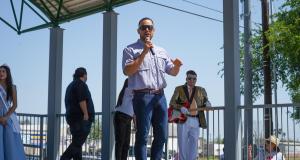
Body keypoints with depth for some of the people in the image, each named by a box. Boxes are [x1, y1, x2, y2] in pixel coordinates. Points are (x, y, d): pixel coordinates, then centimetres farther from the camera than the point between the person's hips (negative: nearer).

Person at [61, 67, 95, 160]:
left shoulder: (71, 85, 24)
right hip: (81, 118, -10)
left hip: (73, 117, 10)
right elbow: (82, 100, -18)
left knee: (77, 142, 7)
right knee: (77, 143, -14)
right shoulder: (81, 84, -6)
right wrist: (86, 114, -19)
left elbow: (68, 102, 25)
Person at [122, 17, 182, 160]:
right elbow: (127, 71, -11)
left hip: (160, 96, 6)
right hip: (142, 97, -6)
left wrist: (177, 65, -2)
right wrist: (144, 53, -15)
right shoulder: (131, 50, 3)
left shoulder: (161, 51, 20)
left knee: (161, 136, 7)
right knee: (142, 136, -6)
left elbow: (173, 72, 22)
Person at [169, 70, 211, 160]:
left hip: (195, 121, 2)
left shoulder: (201, 90, 15)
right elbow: (172, 103, 0)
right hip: (183, 120, -2)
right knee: (183, 144, 1)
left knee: (194, 143, 0)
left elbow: (206, 102, 12)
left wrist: (207, 104, -12)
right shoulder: (179, 89, 8)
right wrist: (180, 107, -19)